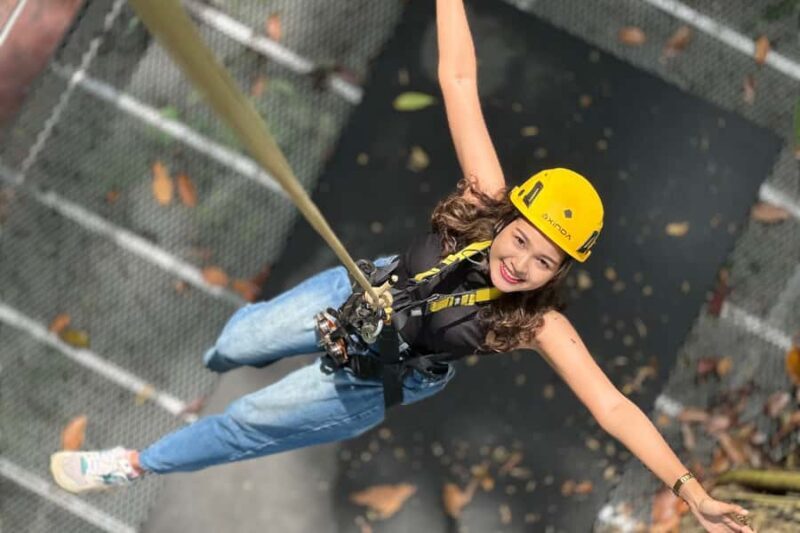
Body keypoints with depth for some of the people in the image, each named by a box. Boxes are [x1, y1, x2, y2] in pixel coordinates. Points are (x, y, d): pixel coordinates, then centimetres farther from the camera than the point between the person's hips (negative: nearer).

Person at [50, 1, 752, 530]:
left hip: (378, 380, -2)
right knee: (237, 344, 19)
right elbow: (458, 80, -37)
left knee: (249, 424, 5)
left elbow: (613, 407, -39)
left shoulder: (539, 324, -35)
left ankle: (140, 465, 34)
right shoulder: (487, 201, -31)